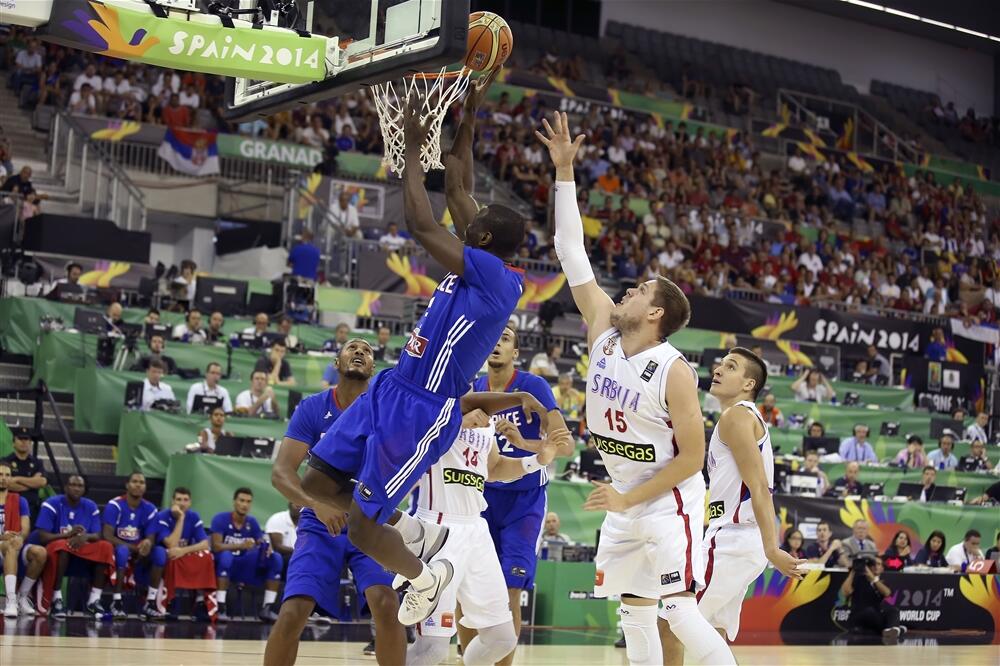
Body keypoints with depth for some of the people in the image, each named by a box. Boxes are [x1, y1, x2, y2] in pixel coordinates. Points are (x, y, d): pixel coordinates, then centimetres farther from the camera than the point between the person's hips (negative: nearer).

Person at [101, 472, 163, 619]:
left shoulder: (149, 509, 0)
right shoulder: (114, 505, -12)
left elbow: (150, 539, 1)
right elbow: (107, 536, -16)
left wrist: (147, 544, -26)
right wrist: (133, 548, -23)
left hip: (139, 555, 4)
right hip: (116, 550, -4)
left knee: (160, 553, -23)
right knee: (123, 551, -38)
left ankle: (151, 602, -19)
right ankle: (116, 601, -29)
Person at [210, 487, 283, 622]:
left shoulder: (252, 522, 4)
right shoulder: (220, 519, -10)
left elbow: (262, 545, 6)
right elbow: (216, 546, -20)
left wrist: (267, 548, -21)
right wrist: (241, 546, -36)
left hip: (244, 566, 5)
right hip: (223, 564, -5)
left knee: (275, 558, -14)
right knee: (226, 555, -39)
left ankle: (267, 608, -17)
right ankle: (220, 608, -37)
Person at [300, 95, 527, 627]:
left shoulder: (493, 275, -20)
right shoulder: (482, 267, 6)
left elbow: (421, 225, -26)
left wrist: (413, 149, -18)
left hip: (422, 411, -10)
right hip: (391, 390, 10)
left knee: (362, 528, -5)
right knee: (316, 481, 12)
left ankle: (425, 577, 23)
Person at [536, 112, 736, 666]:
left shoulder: (674, 372, -19)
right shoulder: (603, 332, -2)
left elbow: (692, 456, -17)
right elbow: (572, 255, -4)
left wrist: (628, 499, -19)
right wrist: (564, 170, -8)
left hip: (668, 503, -7)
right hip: (623, 503, 7)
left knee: (680, 614, -13)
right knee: (634, 612, 11)